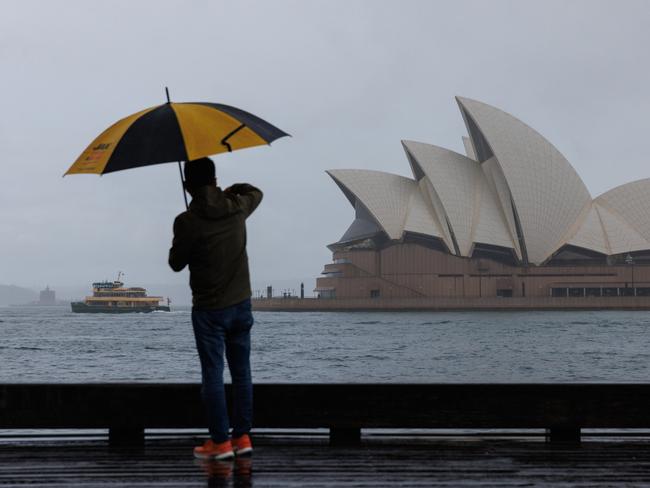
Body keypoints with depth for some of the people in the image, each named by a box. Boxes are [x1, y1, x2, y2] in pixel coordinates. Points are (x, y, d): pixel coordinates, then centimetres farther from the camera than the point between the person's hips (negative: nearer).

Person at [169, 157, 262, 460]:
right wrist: (231, 190, 28)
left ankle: (221, 442, 3)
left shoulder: (187, 221, -17)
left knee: (213, 374, 2)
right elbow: (255, 193, 21)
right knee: (241, 372, 11)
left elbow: (176, 263, -4)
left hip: (209, 310, -4)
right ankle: (242, 437, 15)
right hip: (241, 304, 4)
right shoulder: (236, 208, -3)